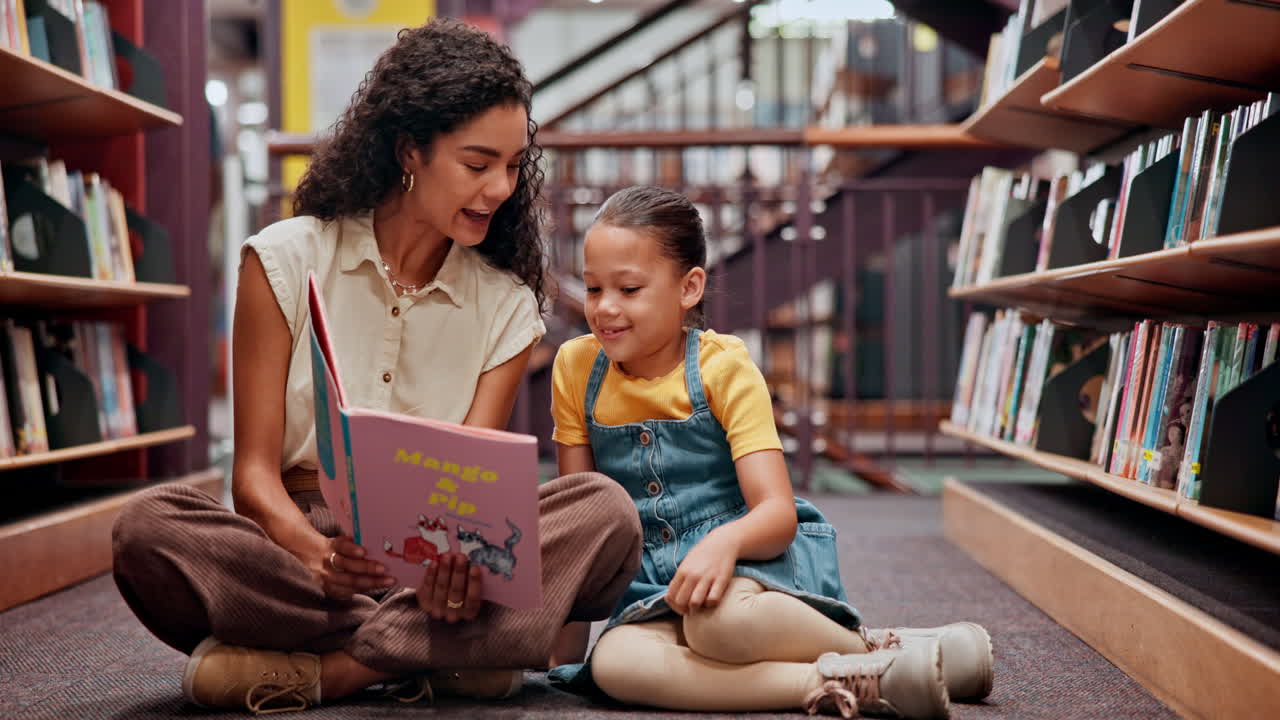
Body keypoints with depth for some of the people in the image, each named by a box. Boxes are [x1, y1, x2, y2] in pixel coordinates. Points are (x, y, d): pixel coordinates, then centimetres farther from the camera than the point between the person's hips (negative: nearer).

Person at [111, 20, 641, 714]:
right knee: (150, 526, -31)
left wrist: (456, 563, -30)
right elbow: (254, 472, -5)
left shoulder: (507, 307, 7)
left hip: (435, 560, 2)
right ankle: (429, 658, -26)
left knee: (604, 509, -25)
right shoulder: (287, 259, 1)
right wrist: (316, 554, -28)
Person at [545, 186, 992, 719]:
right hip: (654, 584, 4)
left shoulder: (724, 368, -7)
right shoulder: (575, 367, 3)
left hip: (755, 557, -3)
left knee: (720, 619, -40)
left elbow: (778, 511, -16)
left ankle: (878, 650, -15)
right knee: (614, 664, -32)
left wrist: (725, 541, -38)